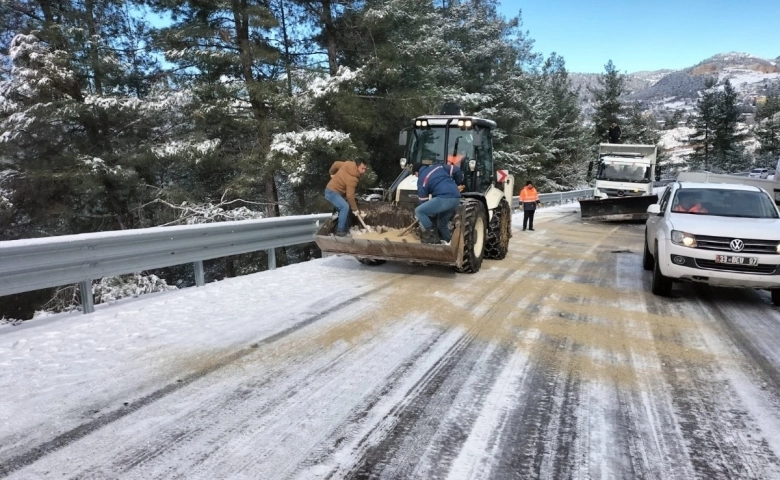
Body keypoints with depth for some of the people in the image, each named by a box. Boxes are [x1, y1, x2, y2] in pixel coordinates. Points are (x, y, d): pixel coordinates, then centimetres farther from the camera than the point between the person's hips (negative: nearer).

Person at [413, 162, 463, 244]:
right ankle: (448, 241, 24)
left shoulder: (422, 180, 7)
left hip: (445, 198, -8)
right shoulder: (438, 167, 24)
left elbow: (423, 200, 10)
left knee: (419, 211, -2)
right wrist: (457, 184, 38)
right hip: (456, 198, 8)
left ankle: (431, 236, -4)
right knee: (442, 223, 24)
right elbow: (456, 171, 21)